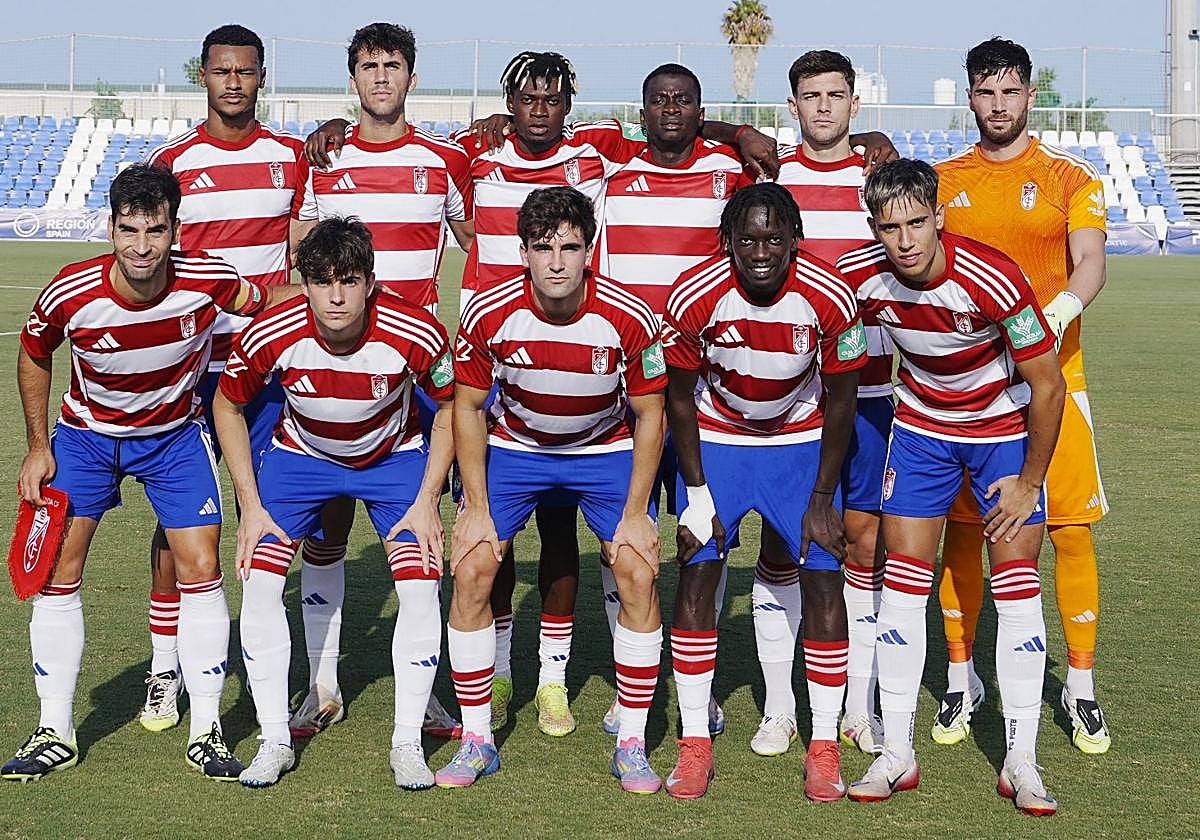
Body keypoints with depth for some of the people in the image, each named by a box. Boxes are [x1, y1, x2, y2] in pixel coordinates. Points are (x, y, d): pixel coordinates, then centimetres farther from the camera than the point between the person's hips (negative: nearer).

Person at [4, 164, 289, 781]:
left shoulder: (208, 280, -27)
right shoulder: (70, 295, -26)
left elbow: (267, 304, -4)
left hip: (175, 433, 0)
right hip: (85, 432, 0)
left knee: (201, 568, -9)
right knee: (58, 569, -5)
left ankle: (206, 729, 3)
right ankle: (55, 731, 7)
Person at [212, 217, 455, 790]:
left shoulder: (416, 334, -32)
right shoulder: (271, 336, -29)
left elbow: (450, 407, -11)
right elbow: (227, 406, -8)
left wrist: (426, 502, -14)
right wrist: (251, 505, -11)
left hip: (395, 457, -1)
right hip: (301, 454, 1)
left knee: (421, 588, -15)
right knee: (258, 582, -12)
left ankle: (408, 742, 1)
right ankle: (275, 741, 2)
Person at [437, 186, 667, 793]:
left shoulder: (629, 320, -25)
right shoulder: (488, 315, -23)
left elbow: (649, 417, -11)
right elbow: (468, 407, -8)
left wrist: (634, 514, -13)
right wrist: (476, 507, -10)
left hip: (605, 450, -1)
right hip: (512, 446, 1)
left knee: (639, 575, -14)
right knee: (471, 571, -11)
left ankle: (632, 745, 0)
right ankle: (476, 740, 3)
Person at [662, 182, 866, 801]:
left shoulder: (830, 298, -25)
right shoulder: (695, 297, -25)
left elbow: (839, 401, -11)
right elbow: (679, 397, -10)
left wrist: (822, 500, -9)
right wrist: (697, 494, -10)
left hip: (802, 441, 0)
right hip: (716, 438, 0)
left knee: (822, 576, -8)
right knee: (696, 574, -8)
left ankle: (824, 745, 3)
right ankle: (694, 742, 2)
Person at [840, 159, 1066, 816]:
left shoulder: (991, 280, -32)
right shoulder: (859, 276, -21)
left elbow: (1047, 386, -21)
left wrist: (1028, 483, -14)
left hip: (1007, 428, -3)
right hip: (921, 426, 3)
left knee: (1016, 585, -8)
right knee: (902, 582, -2)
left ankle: (1022, 762, 0)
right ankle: (897, 755, 5)